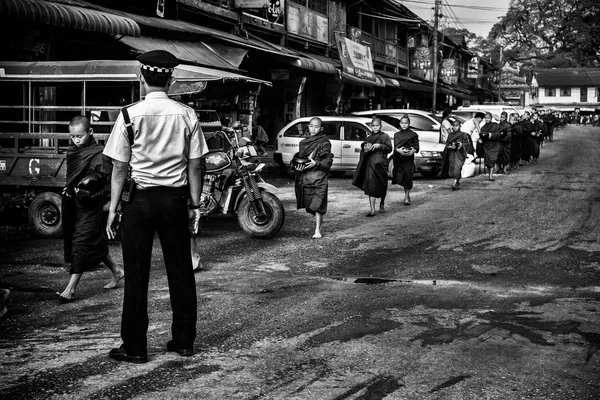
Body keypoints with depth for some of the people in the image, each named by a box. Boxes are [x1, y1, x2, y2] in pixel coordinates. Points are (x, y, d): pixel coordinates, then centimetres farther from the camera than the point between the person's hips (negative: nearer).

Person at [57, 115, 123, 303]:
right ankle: (116, 271, 34)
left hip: (90, 205, -8)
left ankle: (71, 288, -7)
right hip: (73, 203, 8)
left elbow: (111, 183, -15)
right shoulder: (72, 152, 8)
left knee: (81, 243, -8)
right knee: (95, 241, 15)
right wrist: (69, 190, 5)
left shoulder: (99, 154, -14)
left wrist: (91, 194, -22)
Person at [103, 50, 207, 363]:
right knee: (180, 270, 11)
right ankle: (184, 341, 20)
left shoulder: (131, 115, -8)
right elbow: (195, 165, 1)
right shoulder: (186, 115, 0)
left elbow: (120, 167, -7)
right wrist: (194, 205, 9)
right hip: (175, 198, 3)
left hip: (140, 198, -3)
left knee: (137, 273, 4)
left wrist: (113, 209, -2)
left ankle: (134, 347, 10)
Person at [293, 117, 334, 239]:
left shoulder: (324, 143, -2)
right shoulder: (304, 142, 14)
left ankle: (317, 230, -7)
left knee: (318, 204, -9)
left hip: (319, 176, -6)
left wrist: (316, 163, -20)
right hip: (304, 176, 6)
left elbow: (328, 160, -6)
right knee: (309, 203, 9)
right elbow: (298, 156, 18)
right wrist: (297, 165, -2)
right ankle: (318, 221, 28)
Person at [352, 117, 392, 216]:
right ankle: (372, 210, -9)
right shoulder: (369, 138, 15)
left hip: (380, 163, -2)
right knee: (371, 186, -6)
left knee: (381, 185, 8)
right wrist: (365, 149, -7)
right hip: (370, 164, 2)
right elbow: (363, 150, 16)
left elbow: (389, 148, -3)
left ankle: (382, 204, 34)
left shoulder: (385, 136, 5)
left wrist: (379, 146, -16)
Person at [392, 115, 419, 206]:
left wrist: (413, 151, -21)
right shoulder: (396, 135, 10)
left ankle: (406, 197, 1)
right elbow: (395, 147, -2)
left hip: (409, 158, -2)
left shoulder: (413, 135, 5)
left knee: (407, 177, -8)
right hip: (398, 159, 2)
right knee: (399, 177, -3)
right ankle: (407, 193, 20)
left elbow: (417, 147, 1)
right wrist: (399, 150, -24)